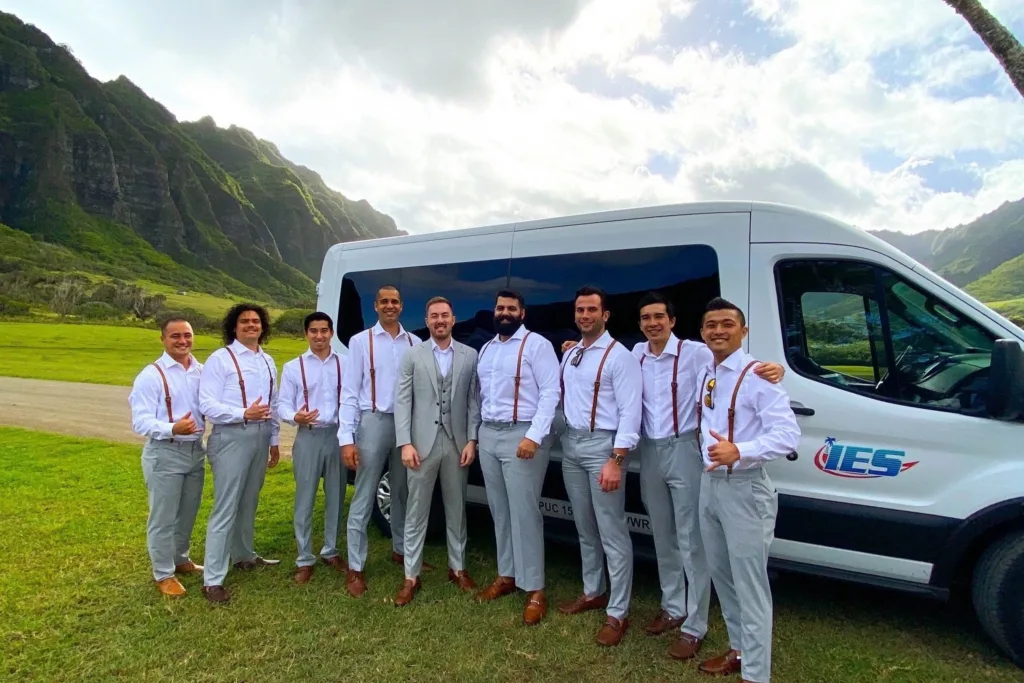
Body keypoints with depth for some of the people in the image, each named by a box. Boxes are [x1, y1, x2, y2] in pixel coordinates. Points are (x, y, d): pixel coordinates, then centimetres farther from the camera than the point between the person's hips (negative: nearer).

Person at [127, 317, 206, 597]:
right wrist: (173, 428, -33)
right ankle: (163, 574, 24)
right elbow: (140, 422, -17)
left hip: (195, 450, 6)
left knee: (188, 513, 21)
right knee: (163, 517, 7)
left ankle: (180, 559, 42)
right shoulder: (151, 375, -13)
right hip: (165, 454, -5)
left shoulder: (203, 372, 4)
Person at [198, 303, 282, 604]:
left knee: (248, 502, 18)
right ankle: (213, 579, 4)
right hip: (231, 438, -6)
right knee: (225, 508, -4)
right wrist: (244, 413, -27)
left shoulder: (268, 361, 12)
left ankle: (244, 555, 36)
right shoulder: (220, 359, -8)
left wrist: (274, 440, 14)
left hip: (260, 436, 6)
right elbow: (207, 406, -15)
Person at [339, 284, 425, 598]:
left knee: (402, 493, 17)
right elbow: (349, 393, -4)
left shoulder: (415, 343, 5)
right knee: (364, 498, 3)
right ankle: (355, 568, 14)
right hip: (373, 422, -3)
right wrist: (347, 438, -11)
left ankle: (401, 551, 36)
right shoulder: (360, 341, -1)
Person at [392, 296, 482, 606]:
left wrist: (472, 440, -4)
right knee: (416, 511, 7)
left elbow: (474, 401, 3)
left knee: (456, 509, 14)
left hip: (457, 443, 1)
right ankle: (411, 576, 18)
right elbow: (402, 402, -3)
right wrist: (405, 443, -10)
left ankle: (458, 568, 30)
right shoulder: (412, 356, 2)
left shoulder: (470, 356, 4)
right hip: (422, 443, -1)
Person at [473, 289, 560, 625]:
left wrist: (534, 436, -20)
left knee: (524, 512, -5)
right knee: (499, 510, 14)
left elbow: (550, 392, -14)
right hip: (488, 435, 7)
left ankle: (534, 590, 6)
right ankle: (506, 575, 27)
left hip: (521, 435, -7)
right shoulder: (486, 349, 17)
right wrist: (477, 432, 10)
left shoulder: (537, 345, -6)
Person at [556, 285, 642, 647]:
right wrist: (566, 438, 3)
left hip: (602, 445, -7)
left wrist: (616, 460, -21)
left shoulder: (619, 356, -10)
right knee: (585, 528, 18)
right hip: (571, 444, 8)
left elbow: (630, 412, -16)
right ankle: (592, 592, 34)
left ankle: (617, 612, 12)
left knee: (612, 532, 0)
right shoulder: (569, 354, 13)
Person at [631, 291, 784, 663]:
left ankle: (695, 626, 15)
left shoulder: (694, 352, -11)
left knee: (691, 540, 2)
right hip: (650, 452, 6)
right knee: (663, 537, 18)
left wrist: (770, 370, -40)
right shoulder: (636, 354, 5)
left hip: (683, 450, -5)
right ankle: (673, 608, 35)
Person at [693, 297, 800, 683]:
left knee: (749, 583, 3)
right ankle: (738, 650, 39)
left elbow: (788, 434, -23)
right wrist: (706, 444, 7)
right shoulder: (705, 373, 7)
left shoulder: (756, 376, -17)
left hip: (744, 489, -8)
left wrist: (738, 451, -34)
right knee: (721, 575, 20)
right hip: (709, 483, 8)